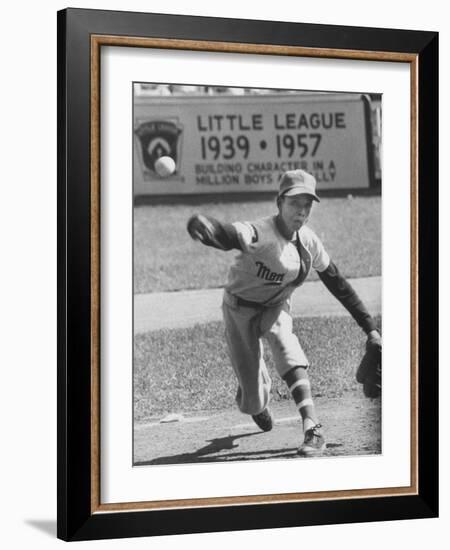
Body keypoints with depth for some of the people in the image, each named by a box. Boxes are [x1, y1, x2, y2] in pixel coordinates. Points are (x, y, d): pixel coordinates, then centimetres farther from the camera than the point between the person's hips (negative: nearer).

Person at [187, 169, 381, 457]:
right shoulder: (260, 233, -30)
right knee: (253, 399, 1)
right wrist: (202, 226, -77)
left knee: (291, 357, -29)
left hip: (276, 309, 3)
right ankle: (259, 403, 40)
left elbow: (338, 284, 1)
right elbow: (227, 235, -52)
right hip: (241, 311, -3)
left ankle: (313, 430, -31)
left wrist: (369, 326, 3)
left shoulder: (308, 241, -11)